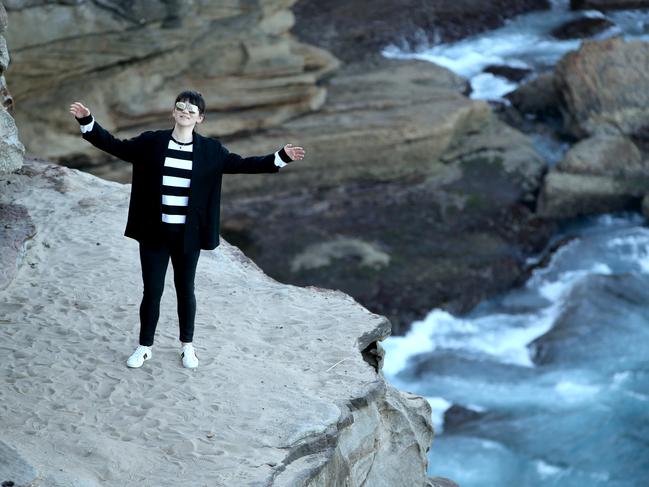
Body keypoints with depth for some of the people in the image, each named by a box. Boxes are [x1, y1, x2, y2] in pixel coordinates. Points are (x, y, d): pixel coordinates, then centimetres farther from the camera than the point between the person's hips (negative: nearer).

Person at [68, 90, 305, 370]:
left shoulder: (210, 150, -2)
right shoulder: (151, 143, -2)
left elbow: (241, 164, 0)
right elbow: (115, 146, 2)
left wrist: (280, 157, -8)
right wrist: (87, 122, -6)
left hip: (188, 235, 0)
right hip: (154, 233, 0)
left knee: (185, 289, 14)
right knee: (151, 291, 5)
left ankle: (187, 345, 31)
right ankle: (145, 346, 22)